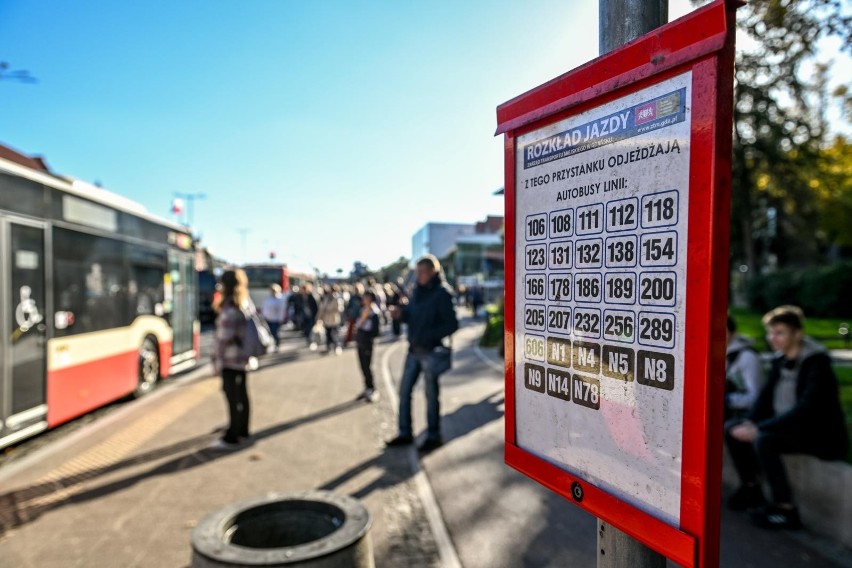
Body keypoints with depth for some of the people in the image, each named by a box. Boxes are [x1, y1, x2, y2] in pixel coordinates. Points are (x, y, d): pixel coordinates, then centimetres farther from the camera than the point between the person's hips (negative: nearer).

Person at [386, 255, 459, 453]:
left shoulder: (443, 293, -13)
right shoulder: (418, 290, 8)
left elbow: (452, 324, -16)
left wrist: (429, 336, -24)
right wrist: (401, 313, -6)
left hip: (431, 351, -7)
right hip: (414, 349, 7)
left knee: (431, 394, 5)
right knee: (404, 391, 11)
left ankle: (433, 436, 20)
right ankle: (405, 433, 25)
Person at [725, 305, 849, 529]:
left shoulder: (817, 362, -18)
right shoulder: (780, 359, 5)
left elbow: (806, 409, -26)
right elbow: (766, 396, 9)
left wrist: (759, 428, -29)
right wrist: (750, 423, -10)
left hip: (821, 435, -8)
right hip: (788, 427, 8)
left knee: (763, 440, -31)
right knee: (732, 428, -2)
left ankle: (786, 510, -16)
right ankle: (751, 489, 12)